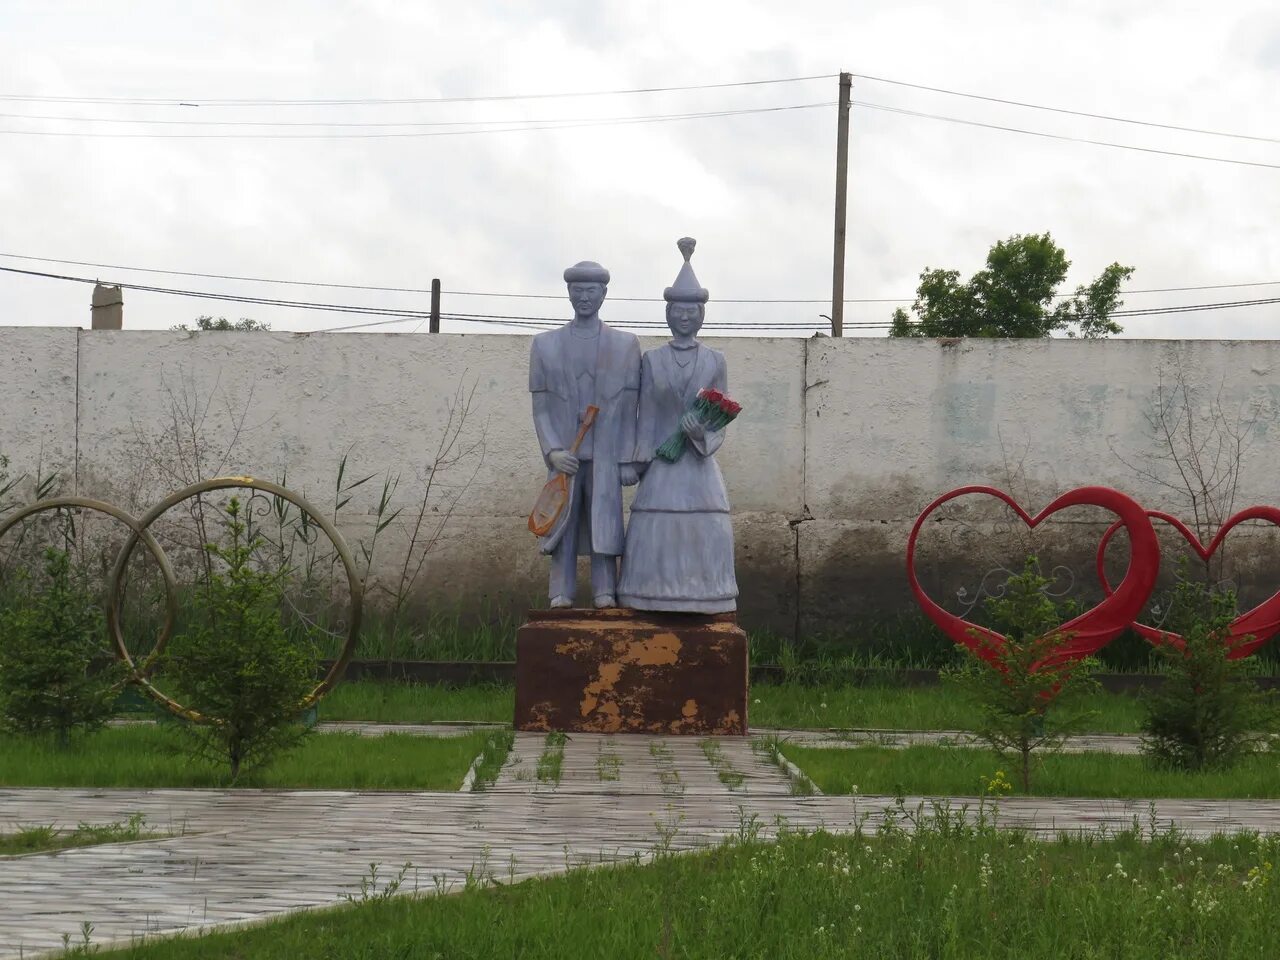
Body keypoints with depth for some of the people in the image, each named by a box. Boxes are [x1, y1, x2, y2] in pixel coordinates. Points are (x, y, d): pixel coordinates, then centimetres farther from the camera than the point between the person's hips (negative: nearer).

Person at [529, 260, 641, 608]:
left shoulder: (625, 345, 8)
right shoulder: (545, 345, 9)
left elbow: (630, 408, 5)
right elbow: (540, 407, 5)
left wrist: (629, 460, -1)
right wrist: (552, 451, -9)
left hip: (606, 456, -1)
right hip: (563, 455, 1)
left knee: (604, 524, -4)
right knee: (562, 524, -1)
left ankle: (605, 595, -2)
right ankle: (561, 596, 1)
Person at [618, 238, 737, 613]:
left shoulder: (715, 361, 6)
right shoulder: (651, 360, 7)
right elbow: (646, 418, 6)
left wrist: (703, 433, -16)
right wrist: (641, 464, 1)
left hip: (701, 468, 0)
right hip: (662, 469, 0)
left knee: (703, 541, -4)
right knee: (657, 541, -5)